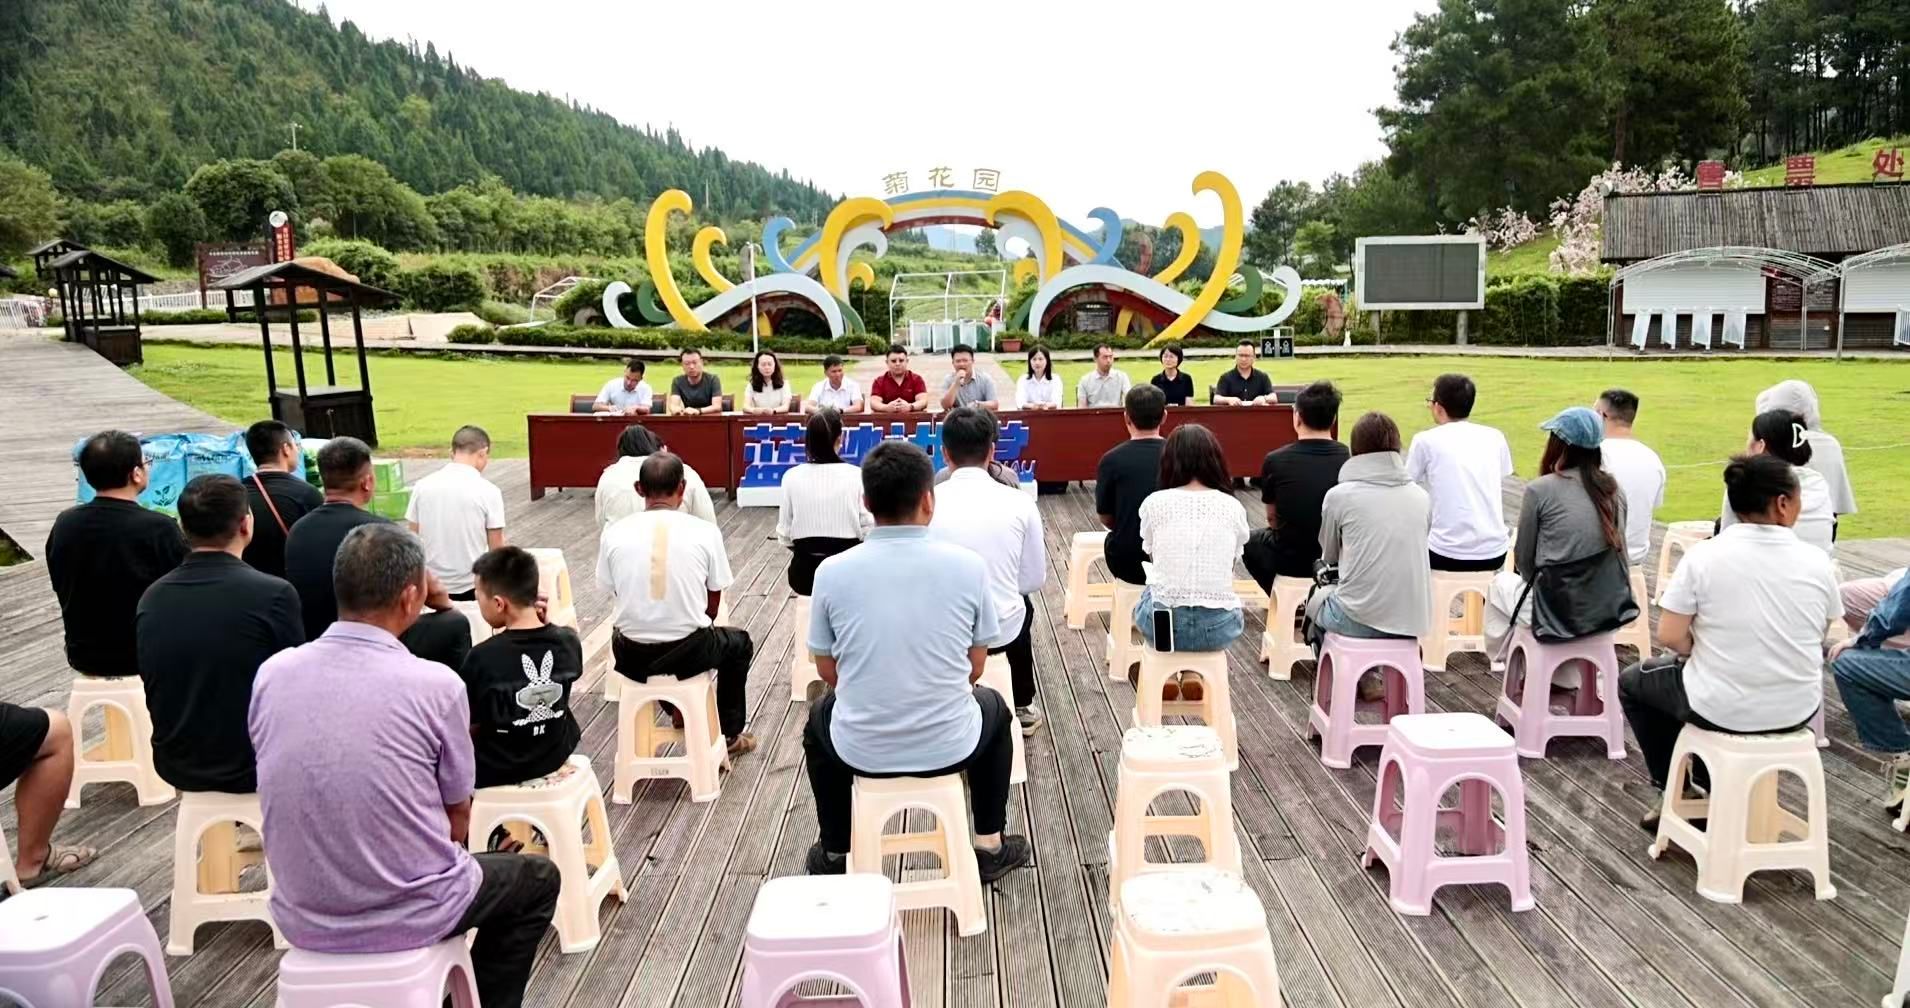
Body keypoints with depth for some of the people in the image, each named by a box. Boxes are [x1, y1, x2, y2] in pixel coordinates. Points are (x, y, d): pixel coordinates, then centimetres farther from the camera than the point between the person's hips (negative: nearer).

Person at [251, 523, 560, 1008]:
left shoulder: (271, 674, -7)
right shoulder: (435, 685, -19)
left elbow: (293, 800, 8)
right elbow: (457, 819, -6)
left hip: (301, 917, 5)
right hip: (409, 918, -5)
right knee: (538, 879, 23)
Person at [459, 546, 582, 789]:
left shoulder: (483, 657, -24)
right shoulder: (569, 642, -14)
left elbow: (469, 724, -14)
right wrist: (542, 622, -4)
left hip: (494, 771, -4)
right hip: (555, 757, 4)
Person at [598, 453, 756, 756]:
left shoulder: (613, 532, -4)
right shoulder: (706, 531, -7)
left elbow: (615, 596, 8)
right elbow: (713, 604, 3)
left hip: (631, 657, 2)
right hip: (689, 652, -2)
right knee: (738, 643, 31)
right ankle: (730, 735, 38)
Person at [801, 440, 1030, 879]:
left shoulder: (832, 571, -10)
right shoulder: (969, 566, -10)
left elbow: (827, 670, 3)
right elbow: (975, 667, 2)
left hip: (860, 751, 0)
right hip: (951, 747, 0)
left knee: (820, 719, 35)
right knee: (993, 708, 34)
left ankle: (834, 854, 42)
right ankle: (990, 847, 36)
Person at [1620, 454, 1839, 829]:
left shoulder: (1703, 555, -17)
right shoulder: (1816, 561, -6)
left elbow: (1670, 636, -16)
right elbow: (1821, 636, 7)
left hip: (1721, 710, -4)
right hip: (1798, 710, 4)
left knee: (1632, 681, 24)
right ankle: (1710, 783, 37)